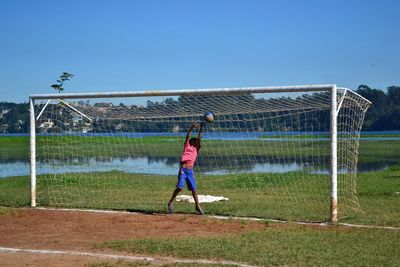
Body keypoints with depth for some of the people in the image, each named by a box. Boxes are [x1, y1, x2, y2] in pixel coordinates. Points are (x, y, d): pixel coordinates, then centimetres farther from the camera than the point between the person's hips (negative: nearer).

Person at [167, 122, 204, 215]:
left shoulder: (196, 149, 20)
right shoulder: (187, 146, 12)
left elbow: (199, 138, 14)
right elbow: (188, 136, 2)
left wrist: (201, 129, 10)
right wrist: (191, 128, -7)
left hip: (190, 171, 4)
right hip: (183, 169, -4)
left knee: (194, 189, 4)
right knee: (180, 187, -13)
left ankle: (197, 206, 10)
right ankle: (170, 203, -1)